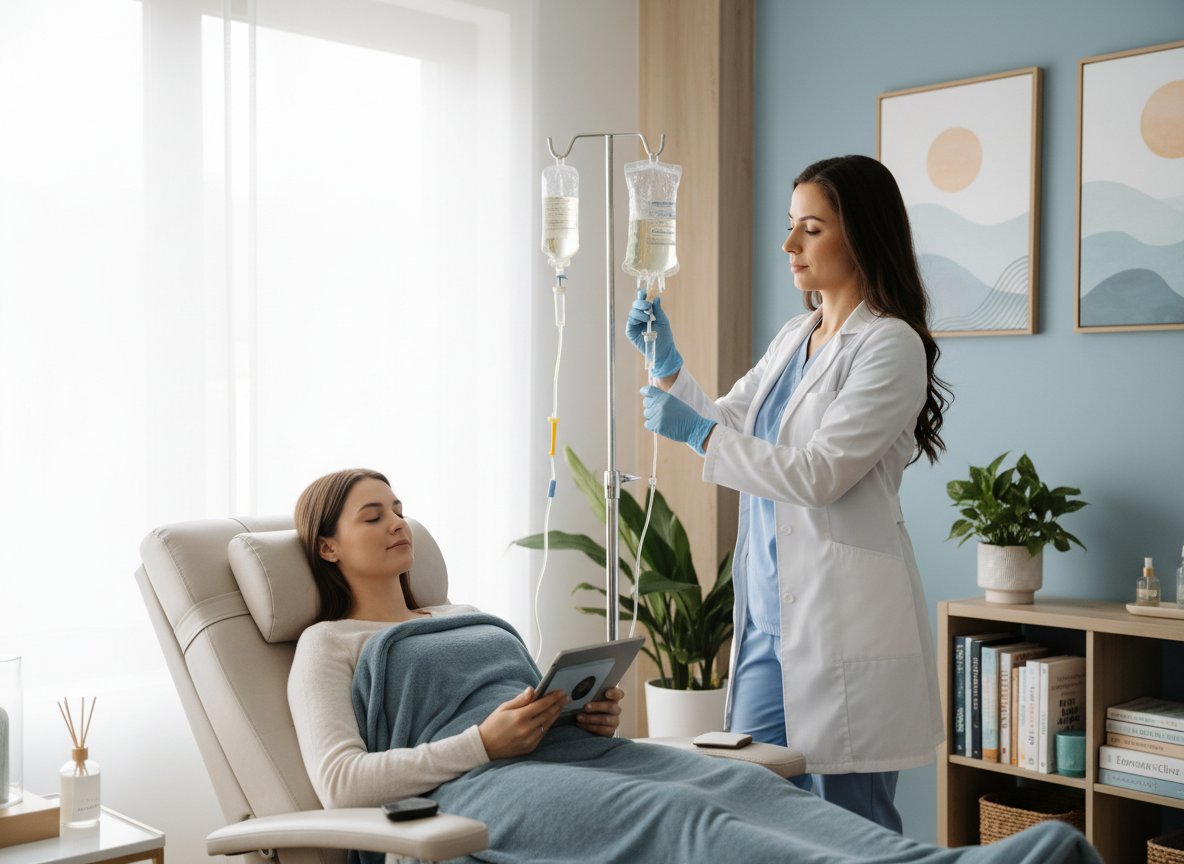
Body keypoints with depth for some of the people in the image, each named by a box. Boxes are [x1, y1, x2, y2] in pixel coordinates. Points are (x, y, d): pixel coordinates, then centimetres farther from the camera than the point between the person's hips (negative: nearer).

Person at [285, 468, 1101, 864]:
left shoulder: (471, 617, 33)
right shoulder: (327, 647, 13)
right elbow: (340, 780, -2)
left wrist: (598, 713, 4)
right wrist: (483, 742, -13)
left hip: (583, 752, 7)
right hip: (483, 784, -7)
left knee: (748, 785, -25)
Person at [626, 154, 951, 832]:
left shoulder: (890, 344, -12)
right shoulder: (795, 337, 14)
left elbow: (819, 475, -18)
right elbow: (726, 422, 22)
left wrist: (698, 433, -16)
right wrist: (667, 364, 7)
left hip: (842, 620, -8)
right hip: (770, 614, 8)